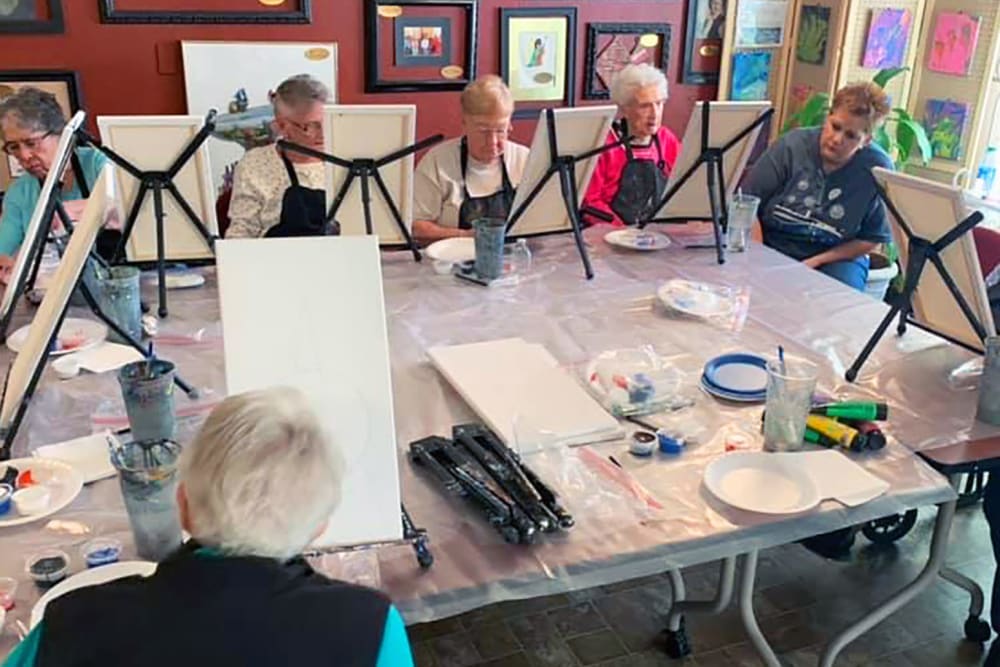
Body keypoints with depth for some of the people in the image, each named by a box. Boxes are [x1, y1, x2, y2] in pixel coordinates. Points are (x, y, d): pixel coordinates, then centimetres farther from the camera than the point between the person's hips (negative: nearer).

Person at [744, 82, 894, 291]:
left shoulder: (878, 169, -7)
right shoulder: (792, 146, -5)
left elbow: (871, 239, -1)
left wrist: (817, 262, -13)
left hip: (836, 258, 0)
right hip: (772, 248, 0)